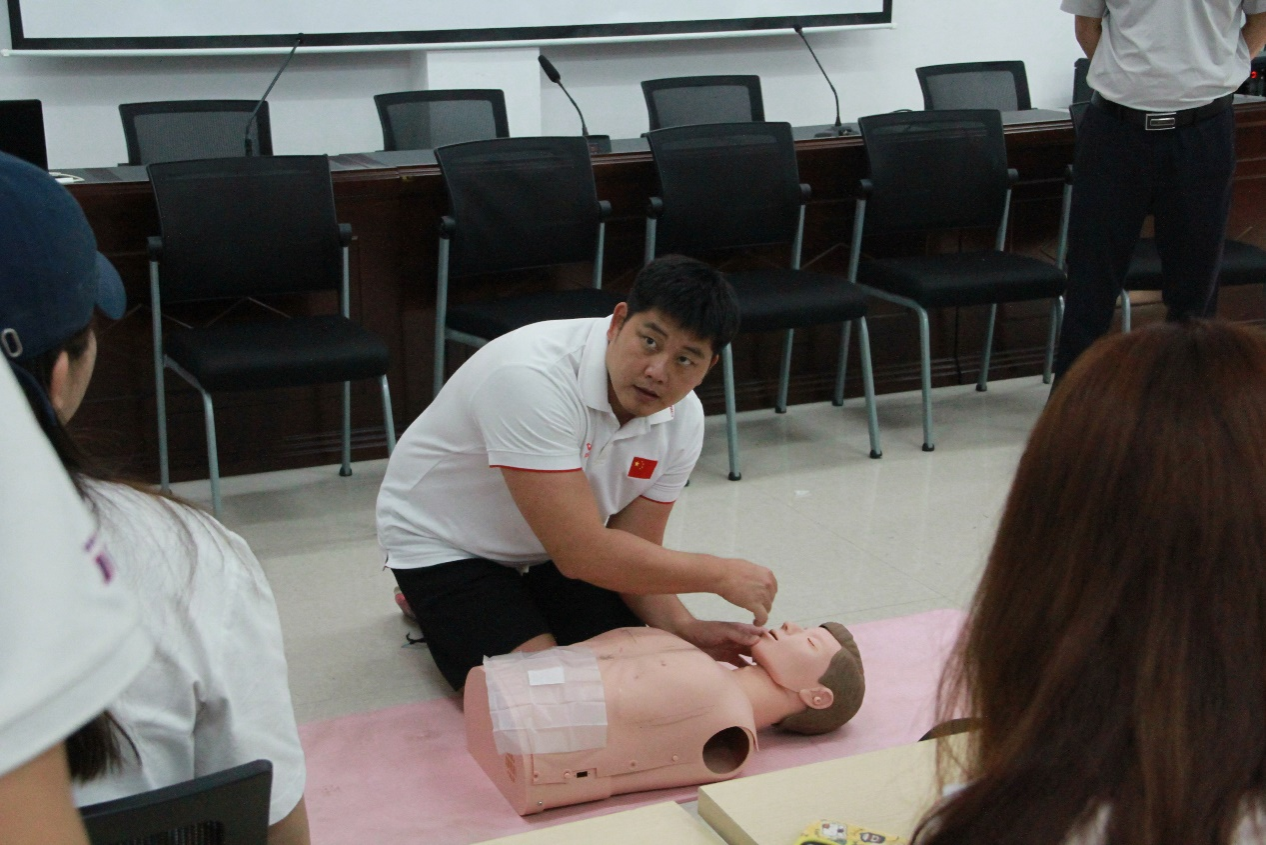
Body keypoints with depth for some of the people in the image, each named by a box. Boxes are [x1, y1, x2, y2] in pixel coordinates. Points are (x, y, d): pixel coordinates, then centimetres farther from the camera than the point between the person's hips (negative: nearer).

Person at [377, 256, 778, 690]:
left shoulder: (682, 419, -14)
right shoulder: (533, 377, -37)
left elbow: (633, 550, -8)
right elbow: (582, 553, -38)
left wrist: (684, 629, -27)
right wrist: (720, 574, -29)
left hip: (552, 551, 6)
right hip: (444, 544, -6)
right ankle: (430, 605, 9)